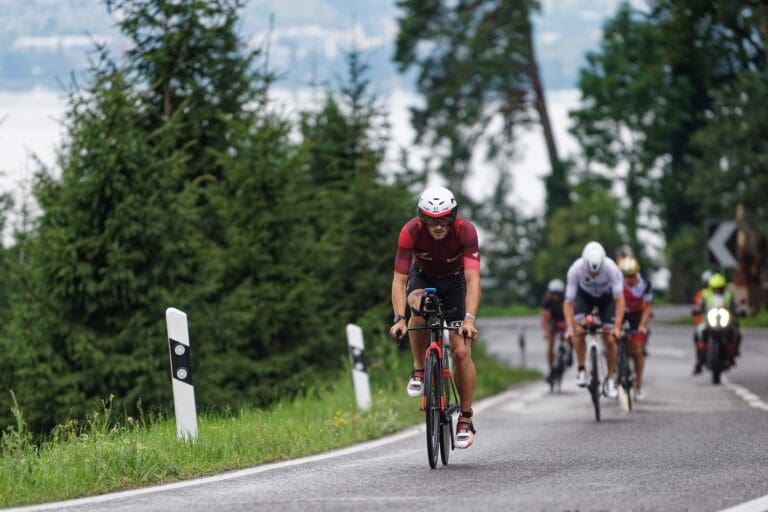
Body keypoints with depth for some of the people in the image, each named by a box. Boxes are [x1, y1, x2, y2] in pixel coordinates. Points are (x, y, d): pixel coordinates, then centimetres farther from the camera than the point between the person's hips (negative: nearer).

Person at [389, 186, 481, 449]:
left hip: (454, 282, 0)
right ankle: (419, 370, -15)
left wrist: (469, 318, -52)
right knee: (420, 307, -37)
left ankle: (466, 420, 4)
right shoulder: (411, 231, -31)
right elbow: (399, 279, -31)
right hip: (423, 277, 0)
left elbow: (473, 279, -39)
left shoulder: (465, 230, -32)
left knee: (461, 351, -10)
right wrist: (399, 318, -45)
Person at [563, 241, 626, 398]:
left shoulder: (611, 268, -37)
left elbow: (619, 299, -34)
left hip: (606, 297, 0)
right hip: (584, 296, 0)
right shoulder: (575, 270, -35)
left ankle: (610, 379, 7)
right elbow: (568, 302, -30)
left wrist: (617, 327, -42)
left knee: (610, 339, -9)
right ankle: (581, 370, -8)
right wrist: (569, 328, -40)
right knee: (579, 330, -24)